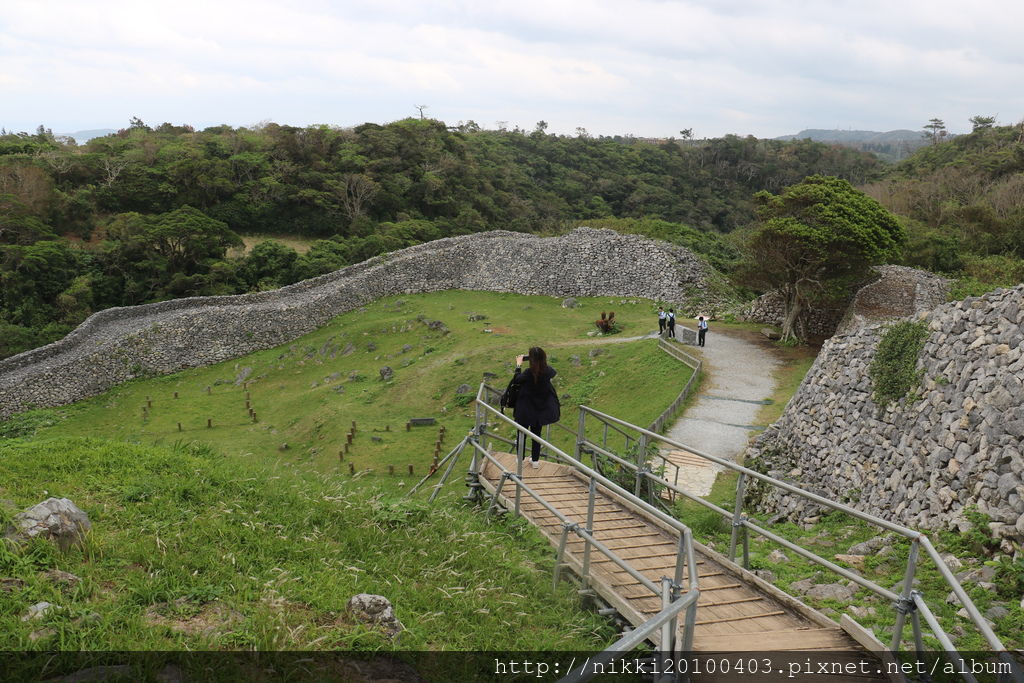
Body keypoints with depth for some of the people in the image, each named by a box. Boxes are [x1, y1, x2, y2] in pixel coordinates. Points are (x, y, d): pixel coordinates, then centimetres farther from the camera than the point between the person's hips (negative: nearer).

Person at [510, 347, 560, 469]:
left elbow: (516, 380, -8)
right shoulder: (547, 371, -11)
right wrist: (541, 361, 17)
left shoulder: (529, 373, -26)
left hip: (526, 409, -4)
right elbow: (553, 372, 14)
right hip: (541, 409, 4)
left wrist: (518, 365, 3)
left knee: (522, 433, 13)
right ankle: (535, 460, 24)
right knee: (537, 433, 18)